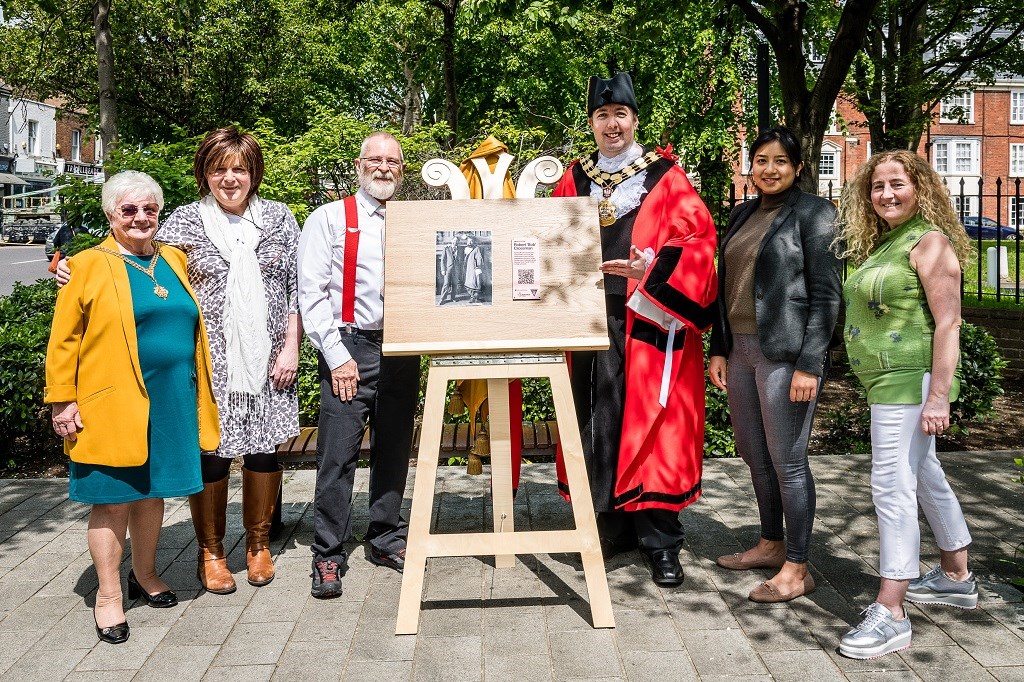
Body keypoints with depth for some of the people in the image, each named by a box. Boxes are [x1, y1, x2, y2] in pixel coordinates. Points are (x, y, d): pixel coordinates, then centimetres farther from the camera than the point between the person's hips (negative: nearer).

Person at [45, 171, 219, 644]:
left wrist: (199, 397, 16)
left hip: (172, 403, 5)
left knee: (152, 491, 15)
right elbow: (63, 340, -4)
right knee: (114, 499, 2)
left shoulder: (175, 260, 12)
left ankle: (144, 575, 33)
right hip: (113, 405, -5)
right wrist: (62, 401, -9)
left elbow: (191, 325, 22)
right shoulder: (89, 266, -3)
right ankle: (109, 594, 15)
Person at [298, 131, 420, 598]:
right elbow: (311, 293, -4)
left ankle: (387, 540, 26)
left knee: (393, 450, 12)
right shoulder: (330, 219, 2)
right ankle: (328, 555, 6)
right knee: (338, 454, -5)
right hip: (350, 348, -4)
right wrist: (337, 356, -10)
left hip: (403, 349, 4)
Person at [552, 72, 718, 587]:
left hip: (649, 321, -4)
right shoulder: (574, 180, 15)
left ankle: (660, 542, 7)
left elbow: (698, 236, -6)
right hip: (591, 318, 4)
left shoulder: (665, 177, 3)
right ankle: (613, 526, 20)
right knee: (598, 424, 6)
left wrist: (655, 268, -19)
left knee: (649, 424, -2)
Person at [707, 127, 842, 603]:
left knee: (787, 460, -2)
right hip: (741, 349, 7)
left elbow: (826, 294, -11)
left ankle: (797, 568, 9)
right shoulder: (743, 215, 15)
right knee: (754, 454, 15)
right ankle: (771, 544, 32)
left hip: (785, 352, -7)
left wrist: (809, 365, -17)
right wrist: (719, 349, 11)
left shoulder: (813, 213, -6)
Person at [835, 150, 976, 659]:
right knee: (923, 474, 20)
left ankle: (890, 614, -6)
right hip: (888, 381, 10)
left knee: (893, 486, -10)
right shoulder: (882, 245, 15)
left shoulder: (930, 242, -11)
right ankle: (956, 579, 37)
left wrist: (938, 397, -23)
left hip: (910, 379, -10)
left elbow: (948, 323, -17)